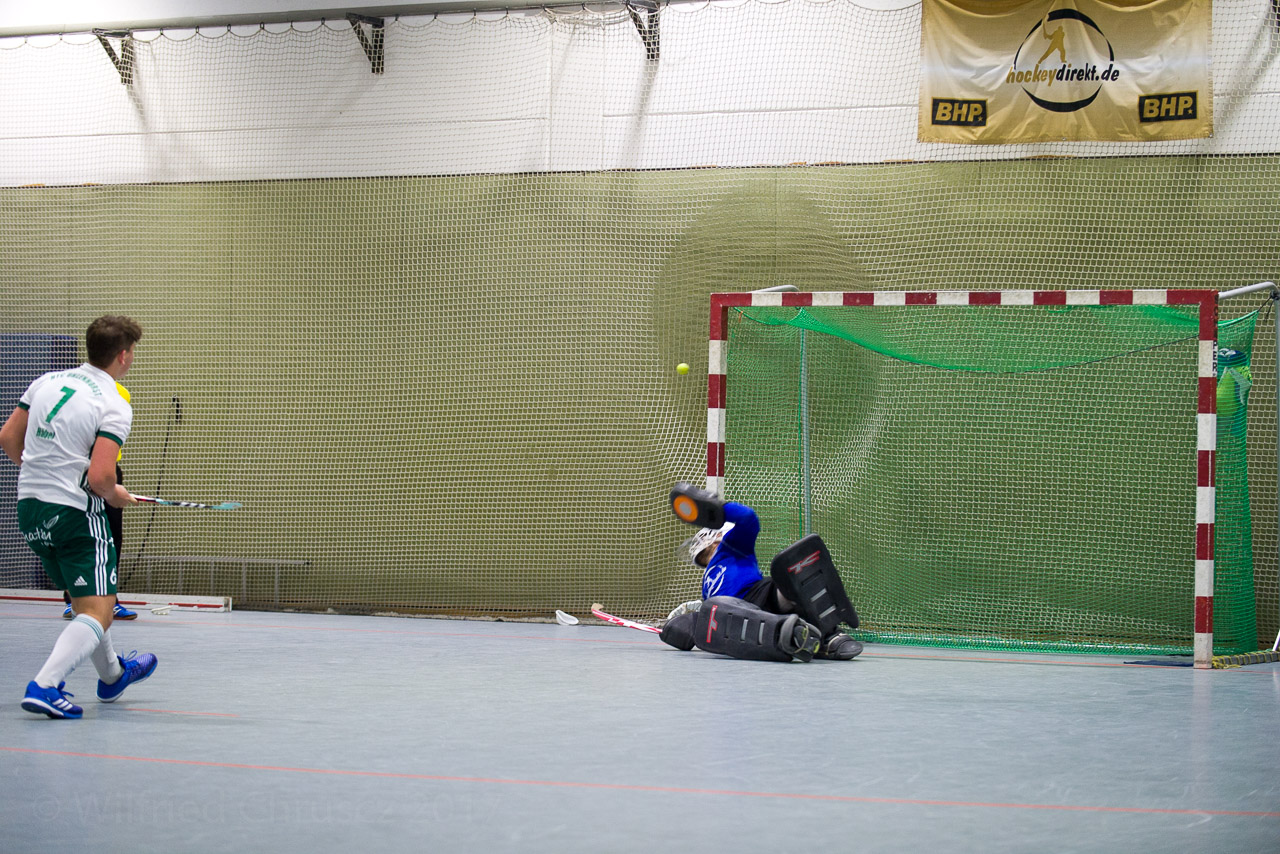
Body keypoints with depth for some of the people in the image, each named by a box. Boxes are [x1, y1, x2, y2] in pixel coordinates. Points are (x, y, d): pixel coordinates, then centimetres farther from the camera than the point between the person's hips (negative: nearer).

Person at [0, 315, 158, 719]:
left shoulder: (47, 381, 6)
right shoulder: (115, 407, -13)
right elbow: (99, 477, -22)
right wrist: (117, 496, 0)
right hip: (75, 512, -8)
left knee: (85, 598, 25)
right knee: (97, 613, -5)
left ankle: (112, 675, 42)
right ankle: (45, 686, -23)